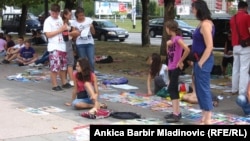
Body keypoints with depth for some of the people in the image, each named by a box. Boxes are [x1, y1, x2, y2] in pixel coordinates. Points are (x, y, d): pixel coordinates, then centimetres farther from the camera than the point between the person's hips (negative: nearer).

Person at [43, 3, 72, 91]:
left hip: (62, 46, 7)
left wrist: (65, 28, 4)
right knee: (55, 67, -10)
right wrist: (60, 30, -15)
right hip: (54, 47, -7)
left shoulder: (60, 19, 13)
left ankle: (64, 82, 25)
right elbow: (48, 34, -15)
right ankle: (54, 85, -4)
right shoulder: (48, 21, -7)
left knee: (63, 66, 14)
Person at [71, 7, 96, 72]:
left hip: (90, 43, 1)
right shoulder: (74, 23, 2)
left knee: (92, 61, -8)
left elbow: (93, 32, 8)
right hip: (80, 44, -1)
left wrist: (91, 27, -10)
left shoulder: (89, 20, 5)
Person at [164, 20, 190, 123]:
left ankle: (176, 114, -11)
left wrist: (180, 61, -20)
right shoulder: (172, 38, 12)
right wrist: (168, 44, 4)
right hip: (171, 67, 9)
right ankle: (177, 112, 18)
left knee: (171, 89, -11)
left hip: (175, 68, -9)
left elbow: (187, 49, -28)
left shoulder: (177, 38, -15)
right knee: (174, 90, 12)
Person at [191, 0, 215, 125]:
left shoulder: (205, 24, -17)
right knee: (200, 89, 14)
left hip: (203, 61, -10)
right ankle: (204, 117, 23)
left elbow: (209, 47, -21)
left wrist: (200, 63, -18)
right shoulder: (203, 23, 12)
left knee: (204, 89, -5)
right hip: (200, 60, 10)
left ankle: (208, 120, 1)